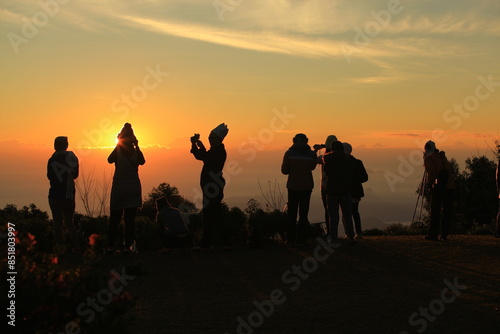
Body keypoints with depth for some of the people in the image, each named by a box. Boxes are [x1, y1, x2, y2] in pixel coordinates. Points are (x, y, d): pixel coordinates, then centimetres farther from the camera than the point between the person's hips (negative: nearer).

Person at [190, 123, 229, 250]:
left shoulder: (219, 151, -11)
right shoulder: (215, 151, 19)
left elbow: (207, 158, -24)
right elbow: (200, 156, 24)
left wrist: (200, 146, -16)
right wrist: (194, 144, 10)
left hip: (213, 187, -10)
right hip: (211, 186, 10)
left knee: (208, 215, -9)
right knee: (216, 216, 12)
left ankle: (205, 243, -8)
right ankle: (226, 242, 15)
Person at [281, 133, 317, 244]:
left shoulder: (289, 153, -6)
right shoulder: (312, 154, -3)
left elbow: (284, 170, -2)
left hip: (293, 186, -1)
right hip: (307, 186, 1)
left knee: (292, 212, 7)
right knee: (303, 213, 7)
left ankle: (290, 238, 4)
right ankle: (301, 238, 5)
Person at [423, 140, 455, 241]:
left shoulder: (429, 158, -3)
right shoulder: (442, 156, 18)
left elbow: (432, 173, -12)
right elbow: (448, 169, 17)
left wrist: (429, 183, 1)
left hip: (438, 187, -6)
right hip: (449, 185, 6)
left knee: (435, 211, 0)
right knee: (447, 211, 9)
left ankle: (433, 234, 0)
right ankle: (444, 234, 11)